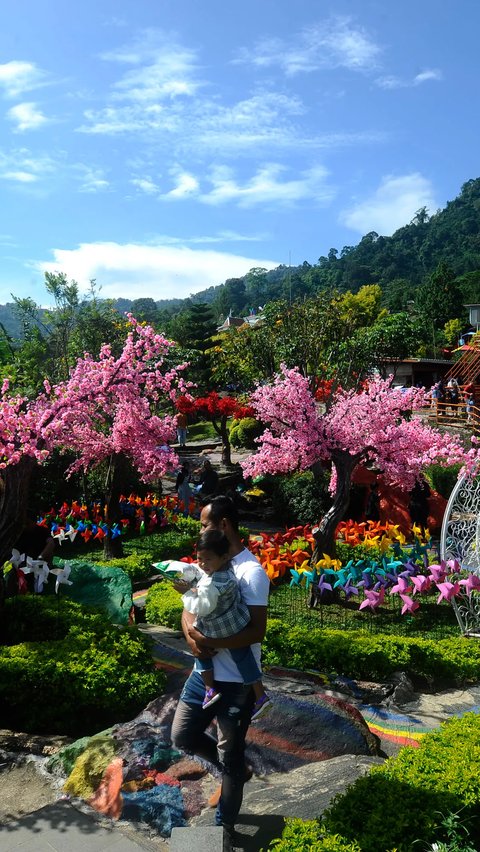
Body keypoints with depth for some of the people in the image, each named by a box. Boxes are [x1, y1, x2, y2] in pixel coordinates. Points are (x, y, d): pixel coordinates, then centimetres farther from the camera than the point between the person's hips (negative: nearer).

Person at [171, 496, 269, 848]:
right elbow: (189, 606, 7)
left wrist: (211, 642, -30)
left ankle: (225, 825, 30)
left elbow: (257, 631, -25)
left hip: (236, 682, -8)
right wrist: (190, 633, -15)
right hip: (205, 673, 8)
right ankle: (237, 770, 38)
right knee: (183, 736, 16)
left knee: (230, 754, 8)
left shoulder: (251, 572, -21)